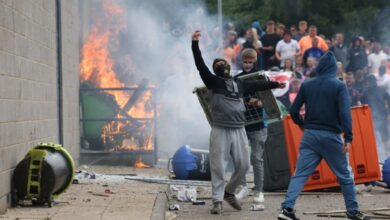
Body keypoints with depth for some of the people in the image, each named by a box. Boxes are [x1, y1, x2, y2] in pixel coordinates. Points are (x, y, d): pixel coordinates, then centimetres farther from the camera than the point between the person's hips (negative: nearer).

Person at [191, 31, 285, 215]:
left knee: (243, 165, 7)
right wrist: (195, 44, -17)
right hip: (220, 131, -4)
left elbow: (257, 85, 33)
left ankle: (229, 192, 28)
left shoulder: (239, 84, 18)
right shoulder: (213, 81, 4)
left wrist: (275, 84, 44)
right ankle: (217, 201, 1)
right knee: (218, 167, -5)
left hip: (239, 130, 5)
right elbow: (200, 64, -7)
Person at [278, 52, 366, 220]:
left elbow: (293, 111, 6)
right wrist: (348, 138, -18)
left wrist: (301, 124, 25)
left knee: (300, 174, 1)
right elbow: (345, 113, -16)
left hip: (310, 135, 3)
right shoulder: (339, 86, -6)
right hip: (331, 136, -3)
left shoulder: (306, 85, 4)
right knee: (345, 176, 11)